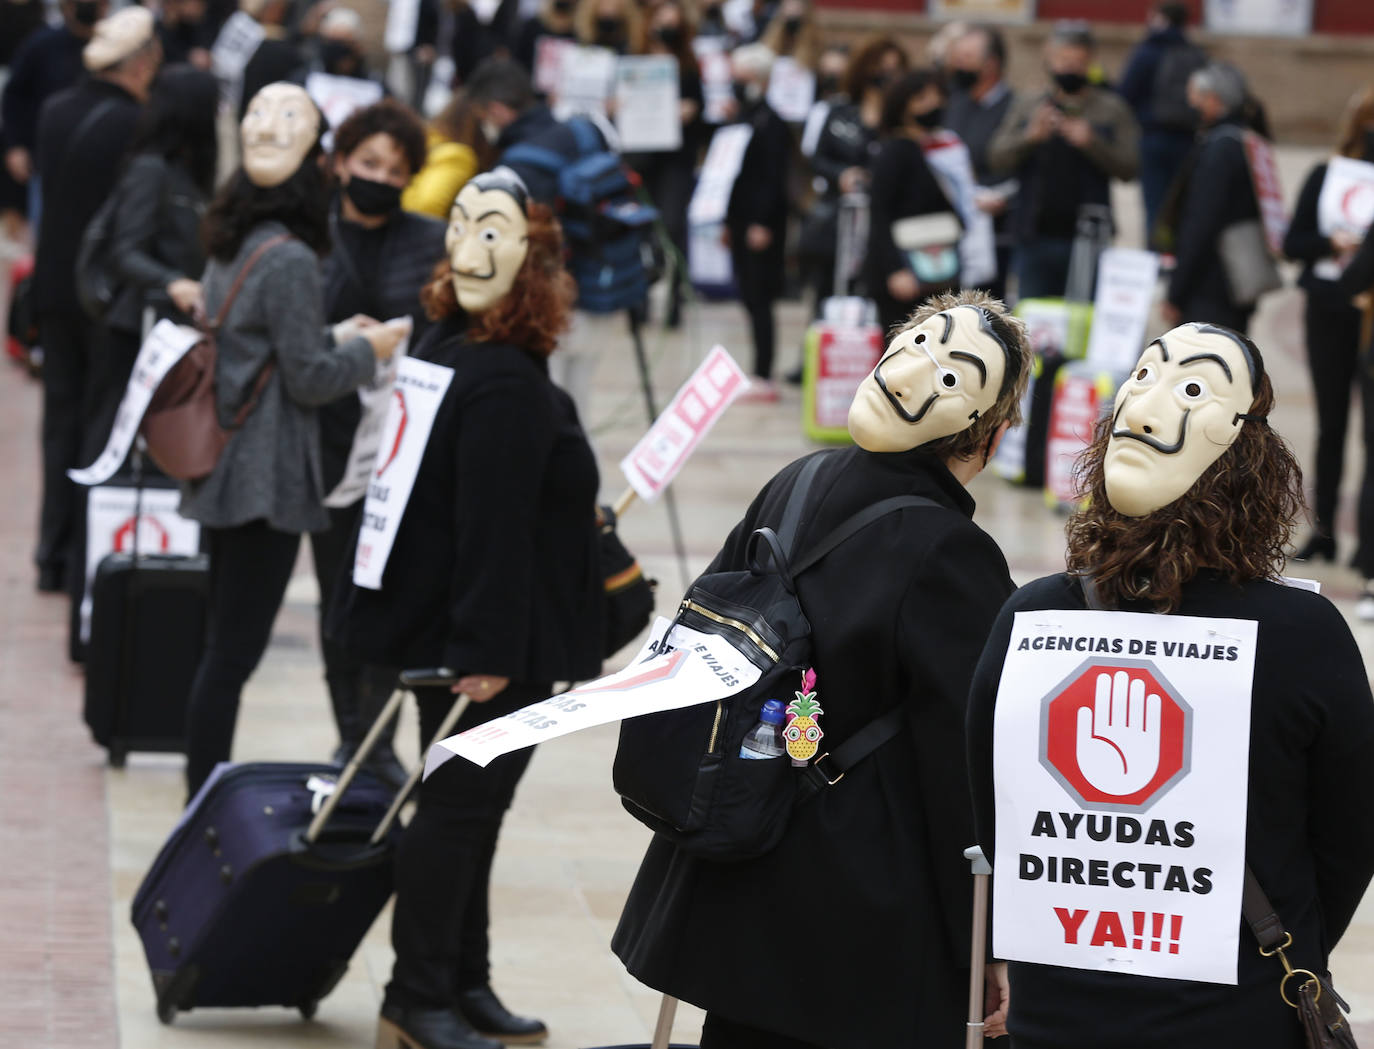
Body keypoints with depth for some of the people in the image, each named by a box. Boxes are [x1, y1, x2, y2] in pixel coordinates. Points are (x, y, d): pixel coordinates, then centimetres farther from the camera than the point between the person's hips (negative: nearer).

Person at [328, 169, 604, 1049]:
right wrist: (488, 648, -24)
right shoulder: (505, 382, -23)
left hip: (448, 630, 10)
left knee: (468, 806, 17)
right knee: (462, 805, -1)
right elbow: (492, 527, -25)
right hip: (492, 642, -10)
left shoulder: (448, 350, 8)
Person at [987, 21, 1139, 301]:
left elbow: (1128, 168, -1)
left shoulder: (1111, 109, 6)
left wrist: (1091, 143, -16)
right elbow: (998, 159, 3)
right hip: (1036, 238, 2)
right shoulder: (1028, 105, 12)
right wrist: (1031, 136, -14)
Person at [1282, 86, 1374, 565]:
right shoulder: (1325, 177, 7)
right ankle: (1323, 529, 16)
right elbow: (1292, 243, 5)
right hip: (1329, 312, 2)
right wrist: (1331, 243, -13)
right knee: (1330, 422, 9)